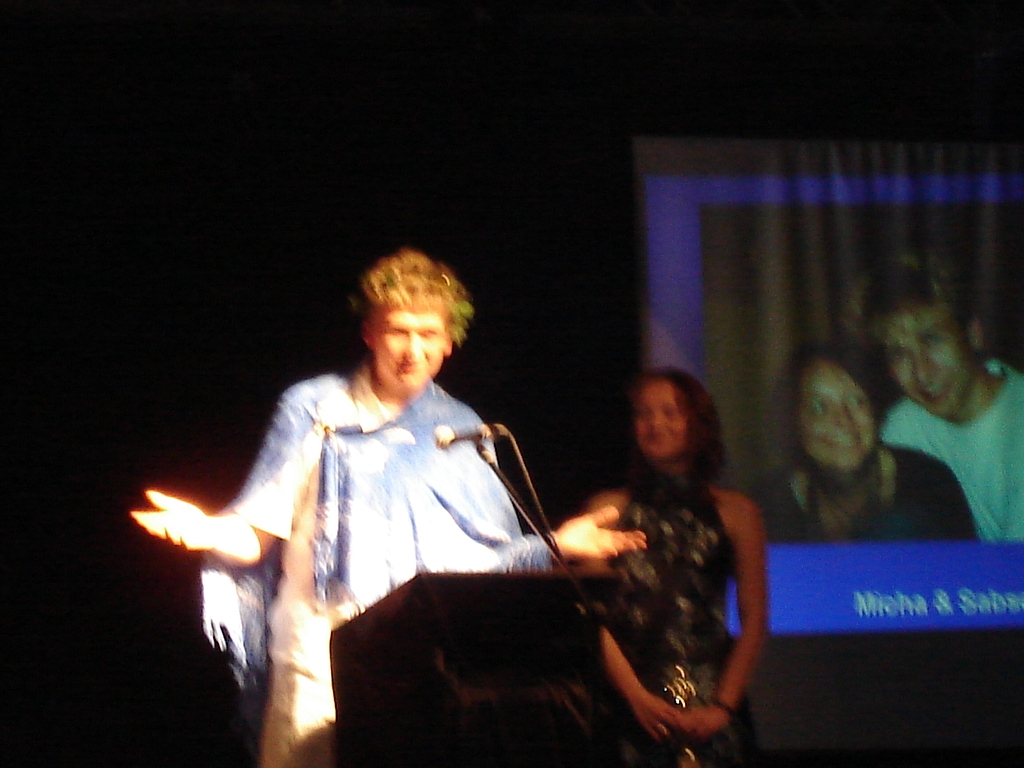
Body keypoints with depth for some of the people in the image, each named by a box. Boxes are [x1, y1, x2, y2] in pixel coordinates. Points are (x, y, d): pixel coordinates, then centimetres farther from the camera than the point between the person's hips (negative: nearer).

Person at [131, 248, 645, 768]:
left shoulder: (461, 432, 16)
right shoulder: (315, 412, 7)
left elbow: (487, 557, 13)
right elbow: (258, 534, 1)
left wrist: (554, 547, -3)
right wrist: (209, 532, -19)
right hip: (324, 663, -2)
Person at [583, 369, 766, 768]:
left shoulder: (735, 511, 9)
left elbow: (753, 619, 6)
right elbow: (597, 616, 2)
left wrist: (724, 705, -5)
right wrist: (637, 696, -9)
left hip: (710, 709, 0)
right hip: (633, 706, 0)